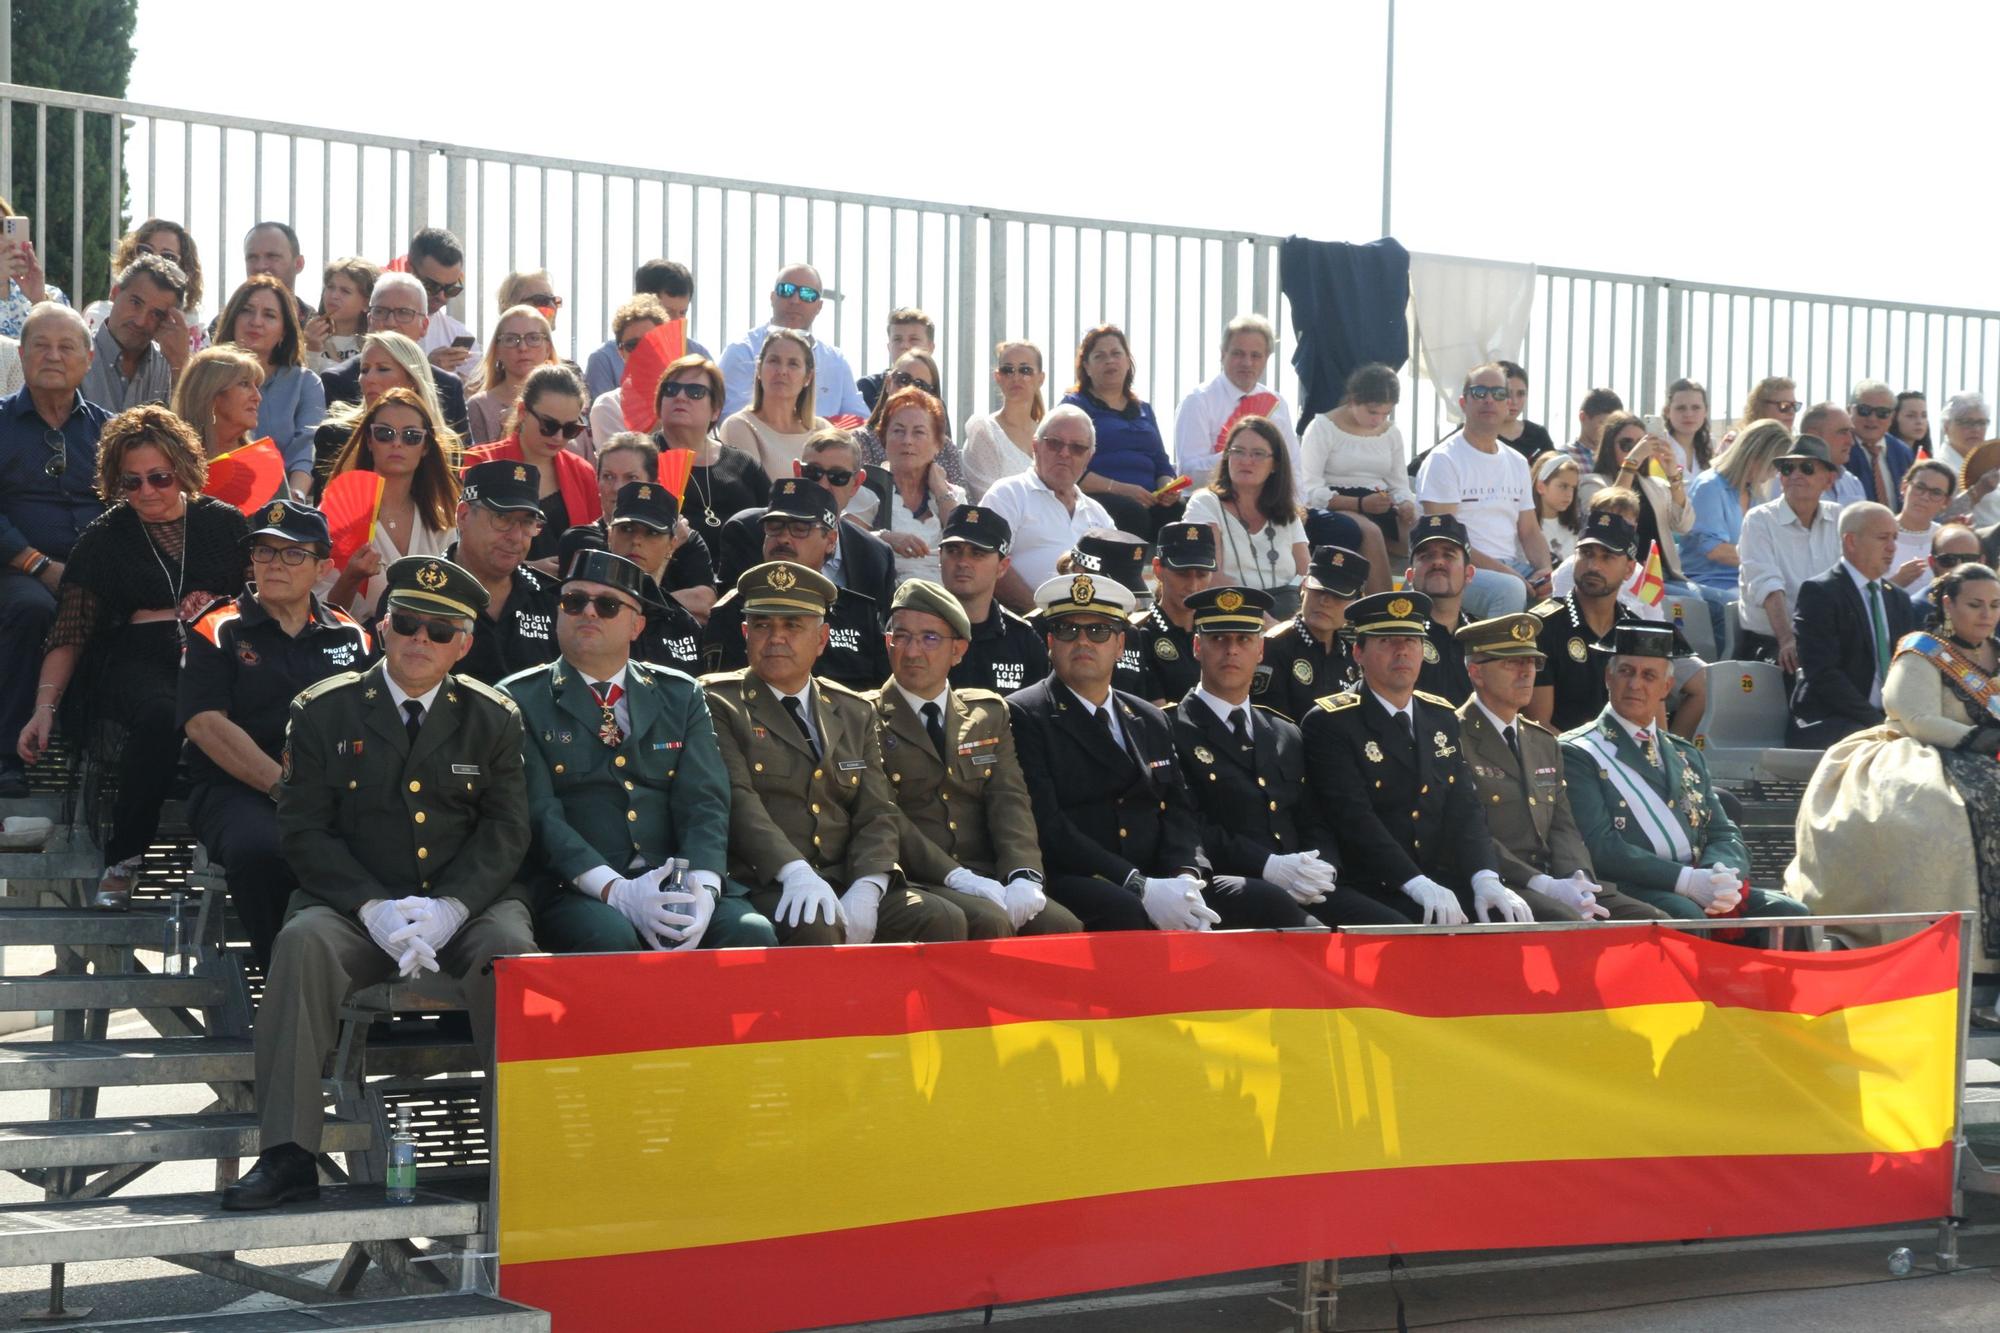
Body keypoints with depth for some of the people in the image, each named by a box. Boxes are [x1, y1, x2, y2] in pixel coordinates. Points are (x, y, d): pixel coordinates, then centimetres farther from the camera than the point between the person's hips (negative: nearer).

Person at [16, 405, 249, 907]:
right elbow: (68, 634, 7)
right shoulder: (103, 540, 11)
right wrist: (45, 707, -5)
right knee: (159, 714, -38)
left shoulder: (224, 523, 14)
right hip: (135, 661, -1)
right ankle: (123, 859, -25)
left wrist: (216, 607, -6)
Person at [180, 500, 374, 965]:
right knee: (262, 848, -37)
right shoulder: (219, 631, 9)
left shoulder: (352, 636, 18)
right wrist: (284, 786, -13)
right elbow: (205, 723, -3)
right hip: (237, 790, -2)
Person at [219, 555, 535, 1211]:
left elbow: (505, 832, 3)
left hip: (466, 906, 0)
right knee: (302, 942, -32)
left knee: (513, 949, -32)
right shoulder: (324, 712, 5)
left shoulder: (493, 718, 9)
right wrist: (375, 909, -16)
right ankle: (287, 1154, -31)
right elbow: (304, 829, -1)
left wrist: (449, 908, -16)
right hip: (355, 905, 0)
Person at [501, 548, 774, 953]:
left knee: (753, 934, -25)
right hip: (574, 887, -3)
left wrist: (701, 887, -15)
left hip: (677, 882, 3)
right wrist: (613, 889, -20)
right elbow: (539, 812, -5)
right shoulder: (522, 700, 7)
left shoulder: (681, 696, 18)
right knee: (610, 938, -36)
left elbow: (704, 801, 6)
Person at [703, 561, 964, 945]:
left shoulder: (855, 713, 20)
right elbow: (735, 799, -10)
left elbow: (878, 812, 10)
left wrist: (865, 890, -11)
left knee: (944, 920, -18)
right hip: (762, 885, -5)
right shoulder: (718, 702, 5)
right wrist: (793, 871, -26)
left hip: (845, 884, 5)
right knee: (814, 929, -36)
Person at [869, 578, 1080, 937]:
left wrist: (1023, 875, -13)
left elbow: (1010, 801, 7)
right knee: (989, 922, -33)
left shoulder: (990, 713, 21)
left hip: (987, 878, 5)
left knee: (1062, 926, -24)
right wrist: (954, 876, -20)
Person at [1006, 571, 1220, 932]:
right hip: (1064, 886, -5)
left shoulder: (1152, 722, 21)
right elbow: (1046, 827, -10)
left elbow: (1178, 815, 13)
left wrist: (1184, 879, -11)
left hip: (1153, 886, 5)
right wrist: (1140, 887, -19)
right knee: (1124, 912, -36)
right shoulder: (1023, 716, 1)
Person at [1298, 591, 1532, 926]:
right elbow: (1354, 816, -15)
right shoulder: (1328, 724, -4)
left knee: (1509, 921, -18)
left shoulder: (1442, 718, 16)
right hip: (1371, 894, -6)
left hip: (1444, 885, 6)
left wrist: (1485, 878, -12)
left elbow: (1464, 810, 7)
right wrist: (1417, 884, -27)